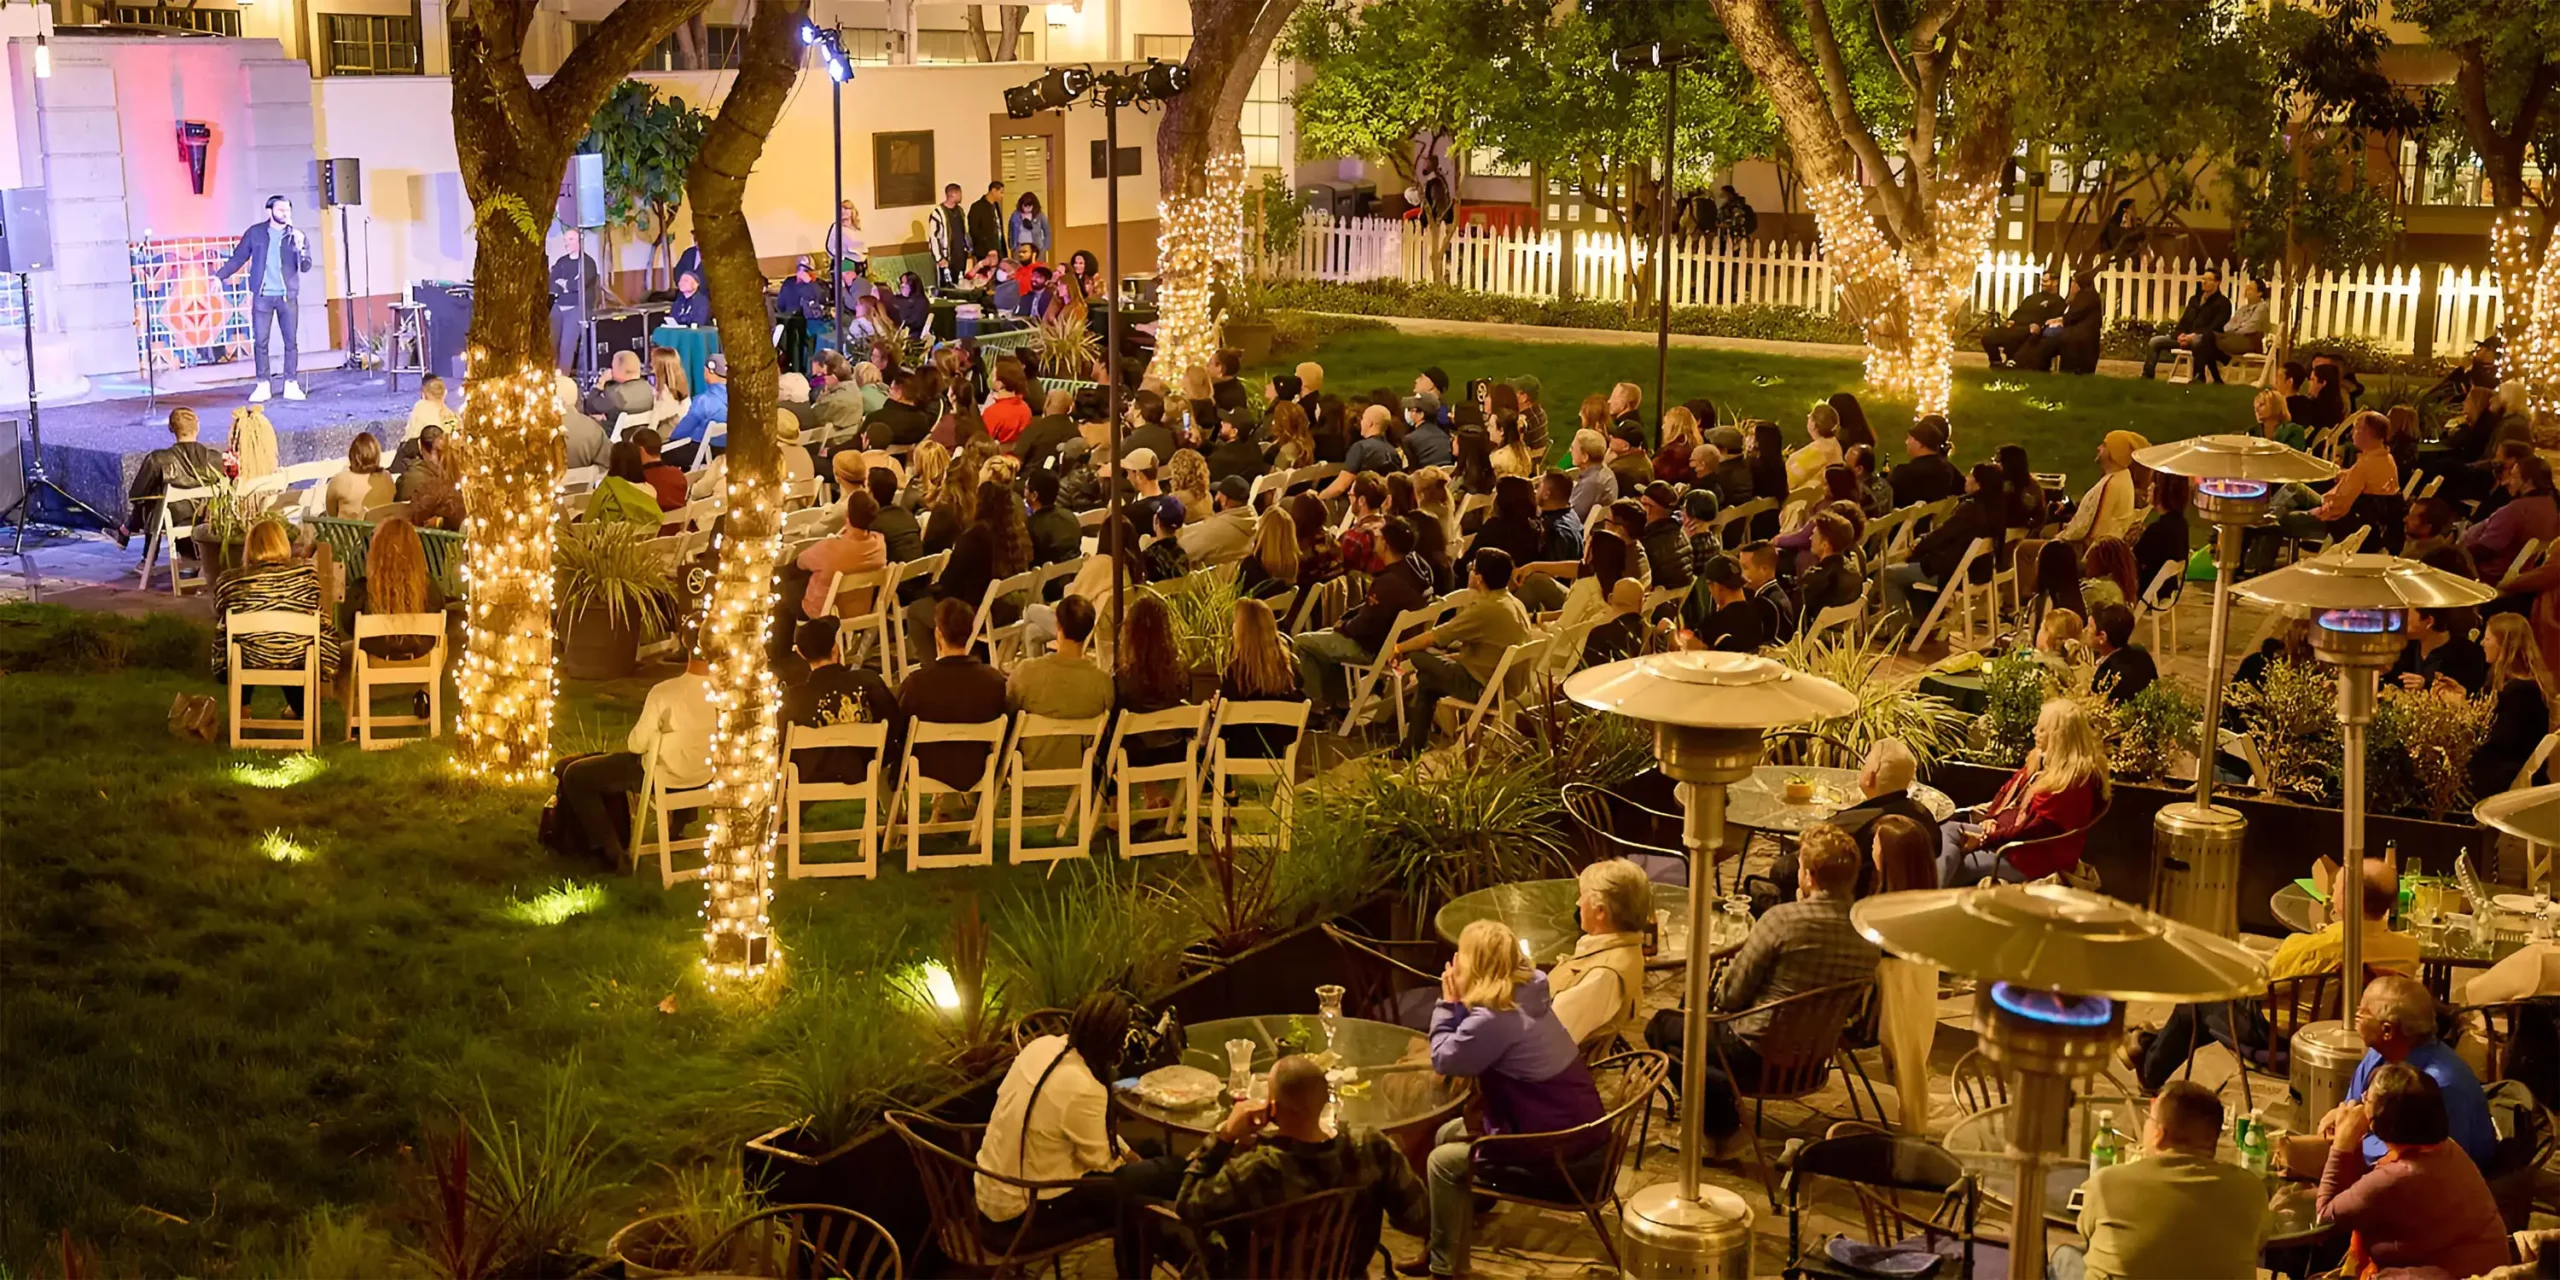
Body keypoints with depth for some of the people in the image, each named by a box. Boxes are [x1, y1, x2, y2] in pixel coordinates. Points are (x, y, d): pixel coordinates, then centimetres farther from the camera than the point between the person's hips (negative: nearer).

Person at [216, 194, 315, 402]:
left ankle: (291, 384, 7)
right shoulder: (256, 233, 2)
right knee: (260, 342, 1)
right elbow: (238, 258, 7)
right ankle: (263, 385, 7)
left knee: (291, 341, 0)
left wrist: (300, 248, -24)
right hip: (262, 296, 0)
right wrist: (220, 275, -3)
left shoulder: (297, 236, 2)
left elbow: (305, 266, -6)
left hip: (287, 296, 0)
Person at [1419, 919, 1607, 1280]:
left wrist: (1448, 1003, -1)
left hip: (1561, 1158, -9)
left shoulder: (1493, 1020, -24)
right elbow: (1464, 1052, 14)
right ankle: (1444, 1249, 30)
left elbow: (1444, 1059, -9)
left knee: (1444, 1162, 3)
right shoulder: (1529, 993, 3)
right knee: (1448, 1134, 19)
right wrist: (1460, 1004, 2)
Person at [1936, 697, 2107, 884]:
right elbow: (2009, 790, 20)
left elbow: (2040, 828, -23)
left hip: (2035, 857, -9)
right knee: (1948, 831, -14)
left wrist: (1985, 840, -20)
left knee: (1953, 868, -20)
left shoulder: (2076, 778, -19)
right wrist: (1990, 818, -1)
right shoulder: (2040, 759, 11)